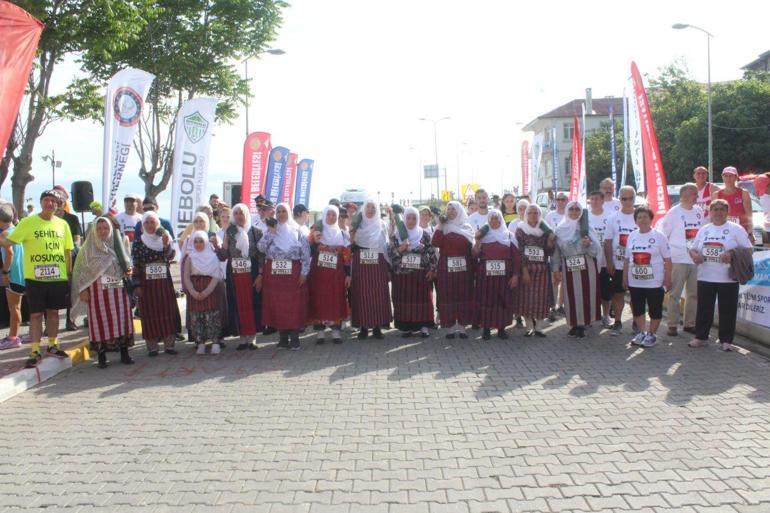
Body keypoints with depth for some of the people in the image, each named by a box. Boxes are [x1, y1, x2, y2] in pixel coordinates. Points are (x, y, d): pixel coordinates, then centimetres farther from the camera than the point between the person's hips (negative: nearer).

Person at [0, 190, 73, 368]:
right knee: (36, 314, 2)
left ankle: (52, 346, 27)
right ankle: (35, 352, 8)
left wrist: (69, 275, 10)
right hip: (35, 278, -3)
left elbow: (67, 252, 11)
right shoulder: (27, 222, -3)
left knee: (53, 311, 14)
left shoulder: (63, 224, 6)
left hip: (59, 278, 3)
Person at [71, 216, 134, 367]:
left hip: (118, 289, 2)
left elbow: (126, 264, 19)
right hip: (97, 290, -2)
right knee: (100, 321, -2)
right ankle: (101, 357, 6)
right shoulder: (88, 248, 4)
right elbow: (81, 270, 1)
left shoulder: (118, 245, 10)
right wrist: (83, 290, -7)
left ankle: (124, 354, 10)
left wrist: (128, 271, -3)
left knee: (122, 319, 1)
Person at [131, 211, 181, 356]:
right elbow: (135, 265, -1)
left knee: (167, 312, 3)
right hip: (146, 283, -2)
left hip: (164, 282, 2)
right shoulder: (138, 241, 1)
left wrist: (166, 244, -22)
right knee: (150, 314, 2)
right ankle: (152, 347, 10)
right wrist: (136, 285, -7)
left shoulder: (165, 238, 7)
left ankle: (169, 344, 12)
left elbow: (169, 257, -6)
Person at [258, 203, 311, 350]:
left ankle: (294, 339, 4)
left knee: (294, 305, -2)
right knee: (277, 305, 4)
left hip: (293, 272, -2)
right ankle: (283, 338, 14)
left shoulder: (297, 230, 4)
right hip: (273, 272, 2)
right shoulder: (270, 230, 11)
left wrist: (304, 272, -7)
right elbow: (261, 247, -2)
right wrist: (271, 232, -8)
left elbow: (306, 252, 0)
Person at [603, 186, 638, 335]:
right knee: (618, 294, 7)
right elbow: (607, 242, 1)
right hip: (617, 265, 0)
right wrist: (609, 263, -5)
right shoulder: (613, 218, 1)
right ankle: (617, 322, 18)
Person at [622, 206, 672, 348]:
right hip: (635, 282, 4)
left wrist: (667, 279, -9)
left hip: (654, 282, -4)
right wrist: (625, 278, 10)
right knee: (637, 309, 11)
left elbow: (667, 260, -5)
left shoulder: (659, 236, -6)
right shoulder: (632, 236, 7)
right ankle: (642, 333, 25)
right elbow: (627, 259, 12)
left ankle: (652, 335, 18)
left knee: (655, 310, 5)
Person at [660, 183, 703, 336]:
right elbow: (663, 235, -3)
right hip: (678, 260, -5)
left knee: (694, 294, 9)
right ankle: (672, 325, 5)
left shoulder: (699, 212, 9)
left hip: (696, 260, 5)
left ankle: (690, 324, 19)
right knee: (674, 294, -1)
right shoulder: (673, 213, -5)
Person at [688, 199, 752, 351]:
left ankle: (726, 340, 12)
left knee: (727, 310, 2)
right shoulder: (703, 230, 13)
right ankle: (701, 337, 18)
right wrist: (695, 255, -7)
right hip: (705, 277, 4)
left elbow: (748, 249, -4)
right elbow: (693, 249, 17)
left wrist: (732, 254, -21)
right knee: (703, 308, 8)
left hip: (728, 278, -3)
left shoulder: (736, 229, 0)